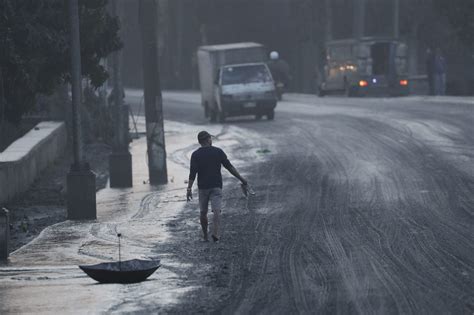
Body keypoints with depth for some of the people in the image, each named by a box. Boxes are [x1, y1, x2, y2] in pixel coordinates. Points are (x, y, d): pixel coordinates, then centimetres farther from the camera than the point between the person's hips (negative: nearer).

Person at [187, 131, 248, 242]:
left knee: (203, 212, 13)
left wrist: (189, 189, -7)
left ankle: (205, 236, 18)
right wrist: (241, 179, 6)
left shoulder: (196, 155, -2)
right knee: (216, 211, -8)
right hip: (216, 186, 0)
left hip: (203, 187, 0)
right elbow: (229, 167, 1)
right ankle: (215, 232, -28)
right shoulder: (218, 151, 1)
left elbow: (192, 173, -8)